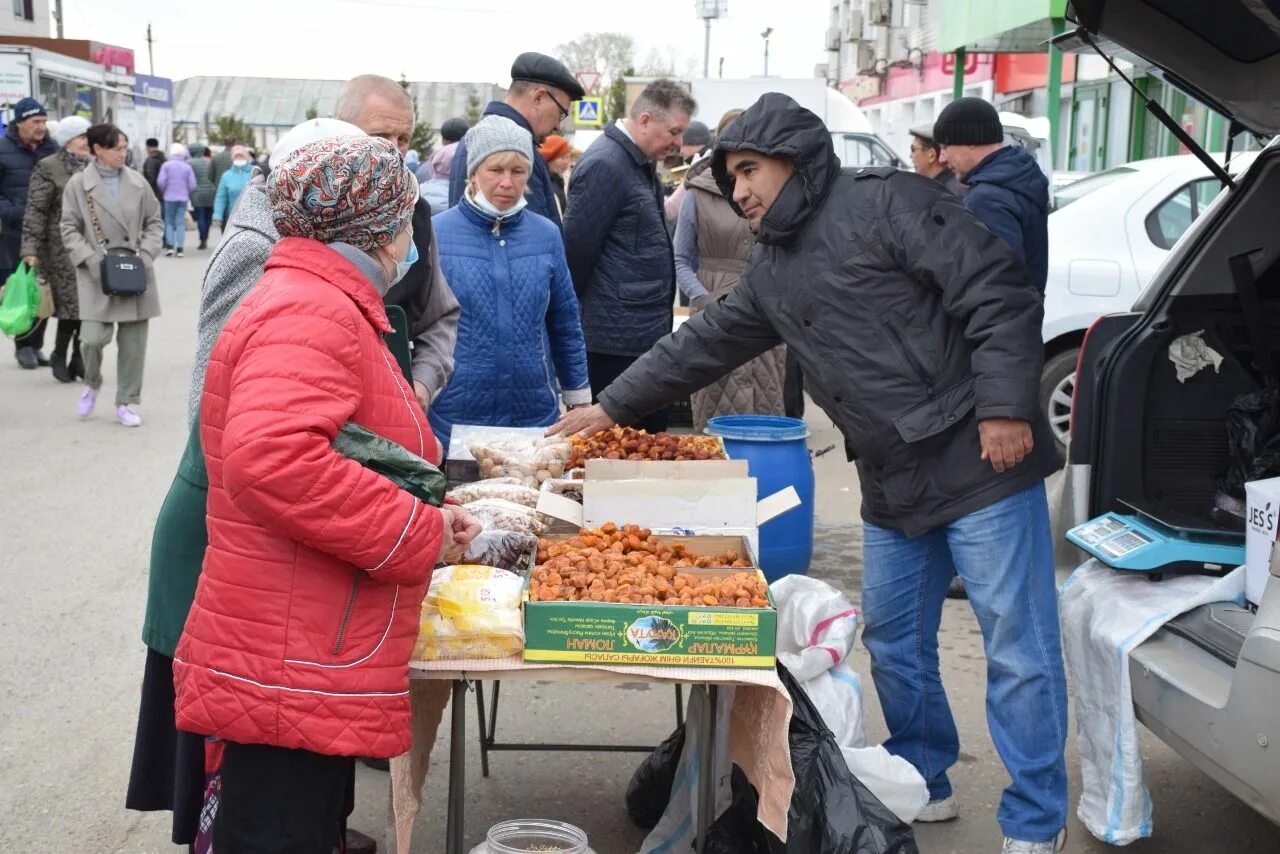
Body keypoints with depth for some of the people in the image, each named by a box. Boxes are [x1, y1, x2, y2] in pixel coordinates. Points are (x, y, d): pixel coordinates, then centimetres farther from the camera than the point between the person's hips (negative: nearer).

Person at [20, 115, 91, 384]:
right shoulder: (48, 168, -5)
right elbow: (35, 211, -9)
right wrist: (31, 249, -15)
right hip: (62, 250, -5)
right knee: (71, 304, -6)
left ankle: (79, 359, 15)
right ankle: (59, 357, 11)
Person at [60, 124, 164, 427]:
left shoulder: (137, 182, 5)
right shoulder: (78, 184, 0)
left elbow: (155, 222, 11)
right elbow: (70, 229, 1)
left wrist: (147, 253, -3)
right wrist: (91, 258, -12)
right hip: (97, 275, -2)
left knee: (133, 340, 4)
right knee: (93, 337, -12)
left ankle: (126, 403, 17)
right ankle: (92, 384, 20)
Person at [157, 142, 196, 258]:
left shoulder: (166, 165, -4)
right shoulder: (187, 167, 1)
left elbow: (161, 181, -9)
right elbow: (192, 185, -2)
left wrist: (164, 192, 9)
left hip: (170, 197, -1)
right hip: (183, 198, 1)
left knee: (169, 222, 8)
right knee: (180, 222, 4)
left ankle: (170, 246, -4)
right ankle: (180, 248, -1)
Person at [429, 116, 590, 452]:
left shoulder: (546, 235, 4)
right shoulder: (436, 234, -3)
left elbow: (566, 326, 11)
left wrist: (579, 400, 12)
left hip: (535, 413, 2)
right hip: (456, 416, -2)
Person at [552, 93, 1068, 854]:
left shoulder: (884, 203, -10)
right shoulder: (773, 268, 15)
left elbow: (999, 293, -15)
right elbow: (704, 344, 22)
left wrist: (1005, 407, -21)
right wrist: (613, 407, 23)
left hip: (980, 465, -8)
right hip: (894, 486, 8)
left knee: (1019, 648, -1)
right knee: (894, 643, 15)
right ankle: (923, 782, 33)